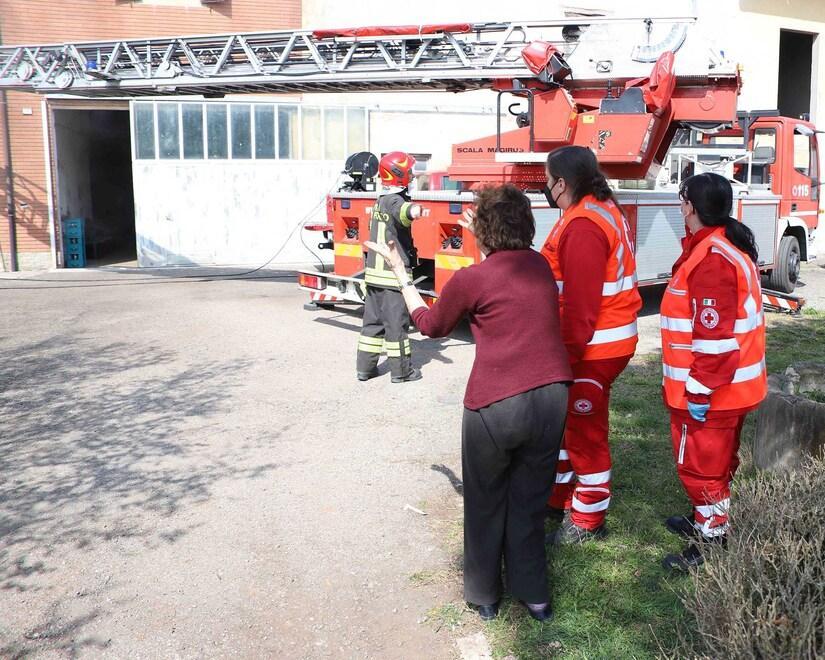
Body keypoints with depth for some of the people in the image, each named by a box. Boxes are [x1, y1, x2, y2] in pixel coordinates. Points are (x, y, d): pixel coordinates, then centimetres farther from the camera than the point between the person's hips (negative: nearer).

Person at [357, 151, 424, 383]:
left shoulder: (380, 201, 15)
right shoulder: (395, 201, -15)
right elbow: (402, 211, -43)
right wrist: (414, 210, -64)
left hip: (374, 271, 9)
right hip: (393, 273, -9)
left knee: (373, 320, 13)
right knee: (396, 322, -1)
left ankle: (365, 367, 18)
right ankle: (401, 370, 7)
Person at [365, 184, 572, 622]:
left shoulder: (470, 280, -8)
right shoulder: (540, 265, 6)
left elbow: (431, 325, 10)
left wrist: (400, 272, 18)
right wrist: (486, 246, 40)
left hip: (496, 405, -4)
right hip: (552, 398, 5)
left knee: (485, 504, 17)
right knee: (529, 502, 19)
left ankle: (484, 595, 31)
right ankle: (534, 595, 29)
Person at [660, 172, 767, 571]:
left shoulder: (710, 259, -24)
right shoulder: (731, 246, 9)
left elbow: (715, 334, -27)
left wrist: (700, 390, -21)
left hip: (709, 391, -10)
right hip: (732, 384, 10)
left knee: (701, 463, 3)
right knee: (715, 459, 23)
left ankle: (712, 540, 15)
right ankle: (707, 520, 39)